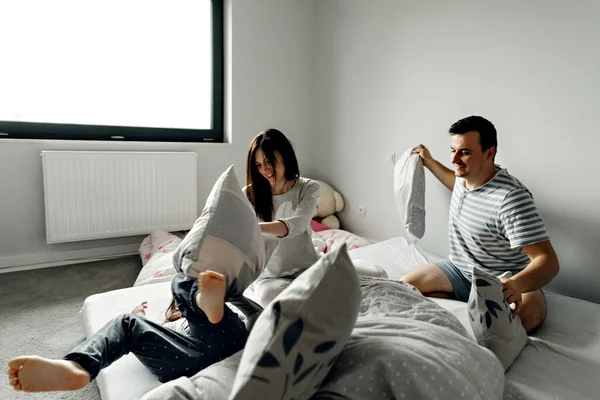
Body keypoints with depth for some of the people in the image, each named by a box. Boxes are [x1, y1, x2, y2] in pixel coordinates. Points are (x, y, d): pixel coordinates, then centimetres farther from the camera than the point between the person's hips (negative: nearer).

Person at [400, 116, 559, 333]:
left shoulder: (511, 197, -26)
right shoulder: (466, 175, 0)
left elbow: (548, 261, -31)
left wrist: (516, 284, -51)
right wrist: (429, 162, 30)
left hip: (501, 282, -7)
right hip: (458, 270, 7)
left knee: (527, 313, -39)